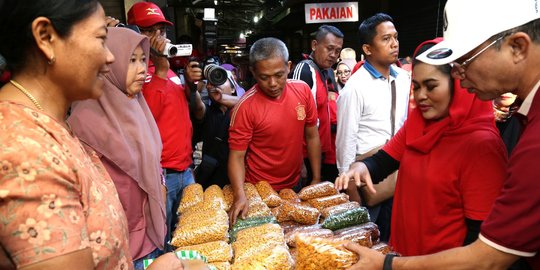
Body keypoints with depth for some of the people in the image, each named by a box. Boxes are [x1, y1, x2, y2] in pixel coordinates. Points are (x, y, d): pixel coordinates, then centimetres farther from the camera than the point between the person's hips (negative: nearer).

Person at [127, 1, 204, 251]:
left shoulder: (170, 70, 14)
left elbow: (197, 111, 18)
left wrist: (191, 84, 0)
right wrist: (161, 68, -22)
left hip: (185, 169, 8)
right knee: (161, 243, 4)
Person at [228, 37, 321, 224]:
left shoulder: (303, 90, -9)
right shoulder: (246, 106, -20)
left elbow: (312, 137, 1)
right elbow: (237, 156, -17)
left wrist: (316, 180, 2)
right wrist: (240, 195, -31)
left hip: (294, 186, 4)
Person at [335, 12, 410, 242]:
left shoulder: (404, 79, 2)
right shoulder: (355, 88, -16)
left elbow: (406, 123, 12)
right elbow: (346, 141, -13)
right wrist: (350, 187, -9)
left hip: (397, 171, 6)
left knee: (390, 237, 20)